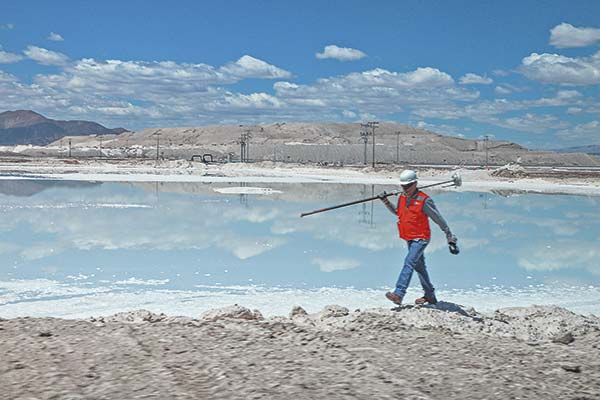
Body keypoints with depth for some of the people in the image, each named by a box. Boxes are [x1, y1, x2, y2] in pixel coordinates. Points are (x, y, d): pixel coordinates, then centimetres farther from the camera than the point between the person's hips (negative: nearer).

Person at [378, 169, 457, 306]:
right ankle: (430, 296, 30)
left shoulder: (424, 200, -17)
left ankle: (398, 294, -29)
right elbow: (397, 212, 24)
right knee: (419, 266, 16)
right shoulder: (402, 198, 3)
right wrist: (386, 202, 9)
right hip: (409, 238, 8)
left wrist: (450, 237, -11)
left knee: (409, 262, -21)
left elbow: (439, 219, -12)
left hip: (421, 239, -8)